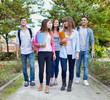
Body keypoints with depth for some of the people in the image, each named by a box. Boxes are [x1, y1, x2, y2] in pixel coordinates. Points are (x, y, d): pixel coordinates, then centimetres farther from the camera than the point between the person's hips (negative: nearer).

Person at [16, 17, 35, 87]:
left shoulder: (30, 31, 8)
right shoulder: (19, 32, 10)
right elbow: (18, 43, 10)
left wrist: (33, 45, -9)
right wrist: (17, 53, 6)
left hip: (30, 52, -1)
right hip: (23, 52, 1)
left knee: (32, 66, -12)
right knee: (24, 67, 5)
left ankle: (32, 80, -3)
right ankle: (26, 81, 17)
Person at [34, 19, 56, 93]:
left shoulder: (51, 33, 13)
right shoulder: (38, 33, 4)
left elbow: (52, 44, 13)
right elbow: (35, 44, 6)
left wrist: (54, 53, 6)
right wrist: (41, 45, -14)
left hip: (49, 53, 2)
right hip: (41, 53, -2)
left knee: (48, 70, 0)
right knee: (41, 70, -1)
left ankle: (47, 86, 9)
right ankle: (41, 84, 24)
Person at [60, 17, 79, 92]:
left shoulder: (75, 32, 4)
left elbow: (77, 43, 2)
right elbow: (60, 43, 15)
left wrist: (77, 53, -6)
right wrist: (62, 41, -8)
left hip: (72, 54, -1)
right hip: (64, 53, 1)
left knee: (71, 70, 4)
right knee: (64, 69, -6)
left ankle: (69, 85, 16)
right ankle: (63, 84, 17)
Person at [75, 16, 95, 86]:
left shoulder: (90, 31, 7)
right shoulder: (77, 29, 6)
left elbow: (92, 41, 6)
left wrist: (93, 50, -5)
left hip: (86, 50, 0)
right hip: (79, 50, 0)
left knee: (86, 65, -3)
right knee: (78, 65, 5)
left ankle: (85, 80, 5)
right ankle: (78, 77, 26)